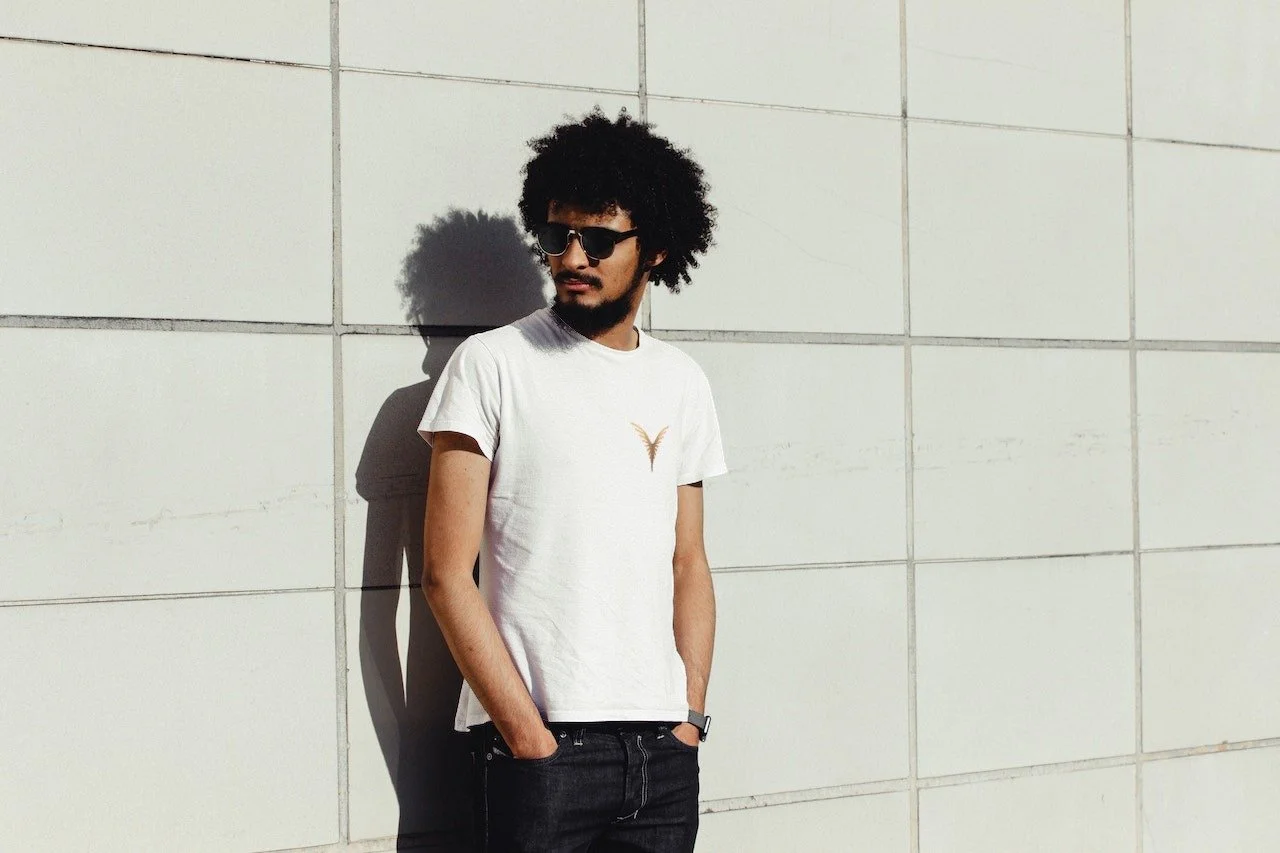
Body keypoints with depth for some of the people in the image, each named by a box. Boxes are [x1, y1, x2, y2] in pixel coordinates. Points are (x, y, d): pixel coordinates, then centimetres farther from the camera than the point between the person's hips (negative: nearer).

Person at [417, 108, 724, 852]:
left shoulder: (683, 384, 12)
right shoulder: (494, 365, -2)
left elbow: (689, 566, 14)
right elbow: (447, 574, -7)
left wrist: (691, 715, 3)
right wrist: (527, 734, -11)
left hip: (662, 751, 4)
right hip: (537, 742, -4)